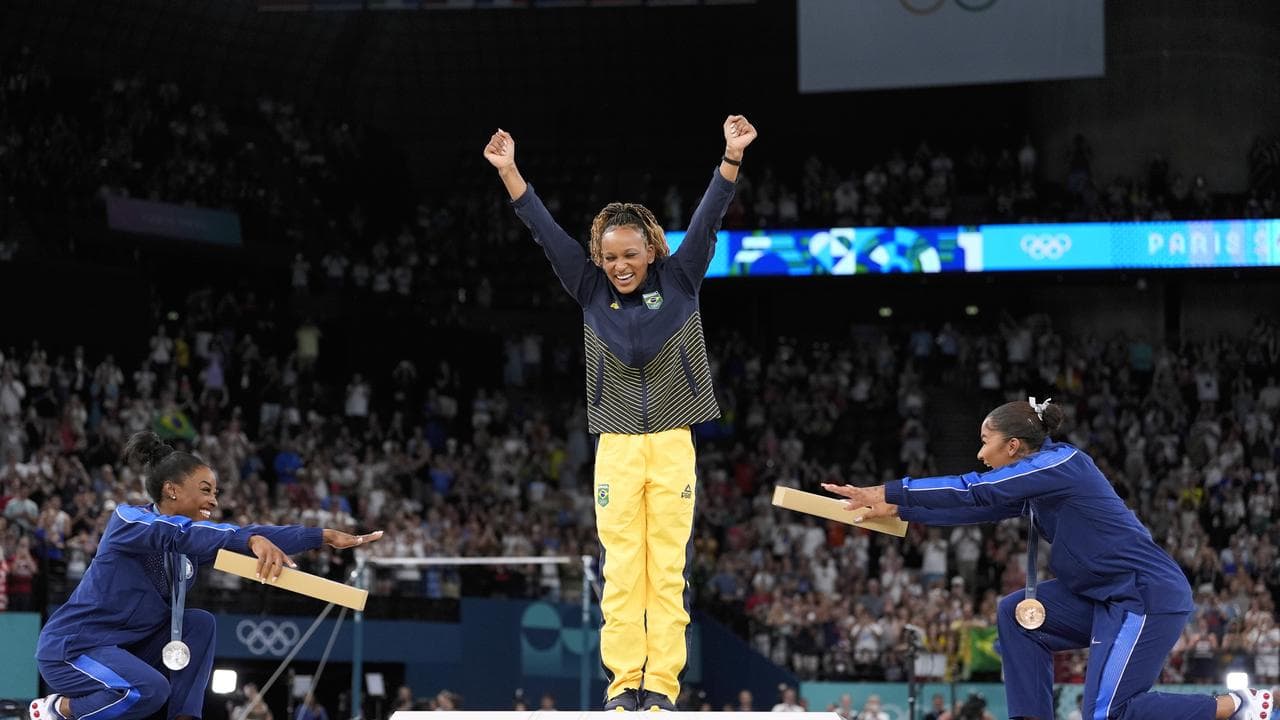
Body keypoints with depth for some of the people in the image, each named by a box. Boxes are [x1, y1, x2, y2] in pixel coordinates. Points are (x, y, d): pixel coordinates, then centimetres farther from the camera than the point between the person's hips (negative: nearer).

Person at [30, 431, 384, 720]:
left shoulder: (192, 538, 4)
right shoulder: (127, 519, -18)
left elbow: (259, 536, -1)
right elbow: (182, 534, -37)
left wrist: (326, 536, -12)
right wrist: (254, 540, -51)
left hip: (127, 645, 8)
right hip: (70, 647, -8)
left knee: (199, 623, -7)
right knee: (150, 689, -32)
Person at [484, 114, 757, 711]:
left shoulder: (679, 282, 2)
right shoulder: (591, 291, 5)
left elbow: (708, 220, -6)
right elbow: (545, 231, 2)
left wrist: (732, 158, -18)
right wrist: (508, 171, -4)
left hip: (673, 443, -1)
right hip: (617, 444, 1)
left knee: (668, 569, -1)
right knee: (621, 569, -2)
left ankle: (661, 683, -1)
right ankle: (624, 681, 0)